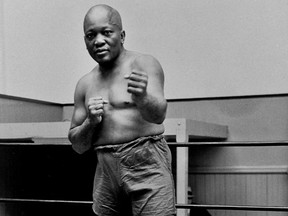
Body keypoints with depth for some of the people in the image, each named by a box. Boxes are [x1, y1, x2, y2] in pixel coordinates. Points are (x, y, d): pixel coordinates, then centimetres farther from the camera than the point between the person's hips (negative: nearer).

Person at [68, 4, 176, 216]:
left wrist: (142, 99, -39)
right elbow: (78, 146, 16)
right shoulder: (85, 84, 13)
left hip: (146, 161, -5)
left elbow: (158, 115, -18)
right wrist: (90, 122, -4)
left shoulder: (144, 64, -2)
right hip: (106, 169, 5)